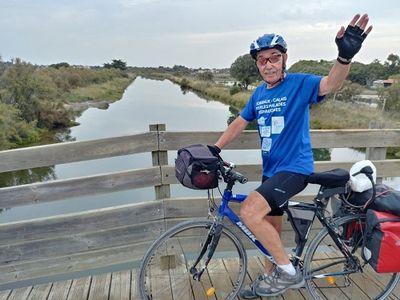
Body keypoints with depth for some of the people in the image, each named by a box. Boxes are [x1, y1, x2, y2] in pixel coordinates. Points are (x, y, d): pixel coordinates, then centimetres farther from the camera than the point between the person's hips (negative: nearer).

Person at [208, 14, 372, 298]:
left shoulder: (300, 83, -8)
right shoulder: (259, 93, 9)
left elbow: (332, 83, -26)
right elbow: (239, 123, 14)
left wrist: (345, 56, -46)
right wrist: (215, 149, 7)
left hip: (294, 167, -7)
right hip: (271, 170, 7)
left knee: (250, 212, -23)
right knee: (271, 227, 16)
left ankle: (288, 271, -4)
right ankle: (271, 275, 38)